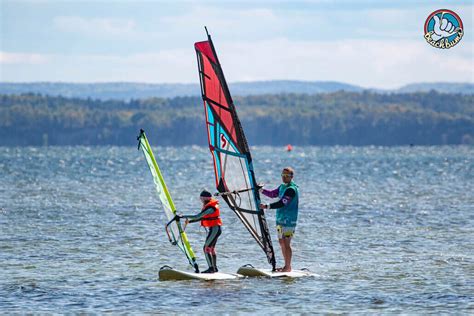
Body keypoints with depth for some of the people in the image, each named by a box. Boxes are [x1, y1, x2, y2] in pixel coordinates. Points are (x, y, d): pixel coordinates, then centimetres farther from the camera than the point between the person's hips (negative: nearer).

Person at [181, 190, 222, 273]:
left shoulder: (210, 208, -21)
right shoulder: (209, 205, 11)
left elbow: (197, 216, -24)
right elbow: (202, 217, 17)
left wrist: (185, 216, -14)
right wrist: (189, 221, 11)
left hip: (214, 229, -10)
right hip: (214, 229, 10)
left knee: (206, 248, -12)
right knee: (211, 248, 17)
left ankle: (211, 268, -15)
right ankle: (214, 268, 25)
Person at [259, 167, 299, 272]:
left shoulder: (291, 189, -15)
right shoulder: (282, 187, 15)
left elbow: (282, 203, -22)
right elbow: (272, 194, 24)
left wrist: (266, 206, -25)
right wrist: (261, 190, 8)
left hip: (288, 220, -9)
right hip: (280, 219, 9)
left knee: (286, 244, -8)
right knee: (282, 243, 12)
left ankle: (288, 267, -3)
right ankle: (286, 266, 19)